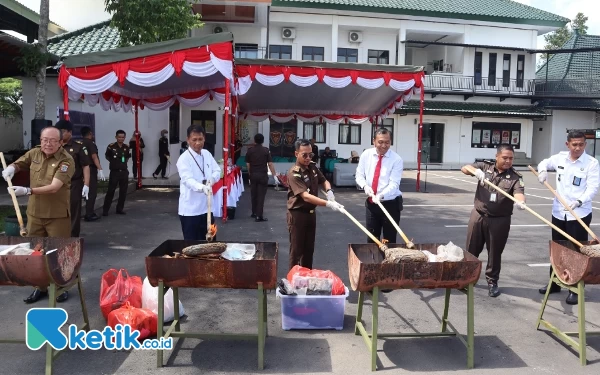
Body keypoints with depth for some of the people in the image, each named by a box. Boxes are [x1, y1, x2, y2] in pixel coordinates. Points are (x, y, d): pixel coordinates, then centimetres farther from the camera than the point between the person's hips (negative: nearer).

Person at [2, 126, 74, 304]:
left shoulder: (66, 160, -18)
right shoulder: (34, 153, 1)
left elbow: (54, 187, -26)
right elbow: (18, 164, 20)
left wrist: (28, 191, -34)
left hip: (57, 215, -6)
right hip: (34, 213, 6)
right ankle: (41, 287, 31)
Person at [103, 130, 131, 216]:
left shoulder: (126, 147, 5)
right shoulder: (111, 146, -8)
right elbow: (107, 156, 8)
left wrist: (123, 163, 9)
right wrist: (114, 162, 10)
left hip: (124, 171, 4)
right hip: (114, 172, -4)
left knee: (123, 191, 7)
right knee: (110, 191, -5)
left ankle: (120, 209, 18)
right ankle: (105, 210, 2)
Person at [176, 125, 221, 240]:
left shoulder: (207, 154, 6)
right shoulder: (184, 159, -14)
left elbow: (217, 171, 13)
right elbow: (187, 180, -28)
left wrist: (211, 179, -10)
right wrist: (202, 187, -47)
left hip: (206, 207, 6)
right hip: (190, 210, -6)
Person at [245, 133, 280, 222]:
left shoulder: (250, 151, 1)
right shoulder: (266, 150, -5)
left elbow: (248, 164, 3)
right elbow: (270, 164, -7)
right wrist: (274, 176, -4)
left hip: (253, 175, 3)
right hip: (263, 175, -3)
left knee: (253, 194, 15)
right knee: (261, 195, -2)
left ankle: (254, 213, 28)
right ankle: (259, 216, -5)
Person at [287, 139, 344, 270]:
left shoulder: (312, 167, 2)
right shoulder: (294, 173, -22)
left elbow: (324, 181, 18)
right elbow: (306, 196, -32)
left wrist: (329, 191, -6)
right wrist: (328, 204, -41)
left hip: (311, 213, 7)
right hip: (297, 214, -7)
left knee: (309, 249, 16)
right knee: (296, 250, 2)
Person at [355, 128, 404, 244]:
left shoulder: (397, 159, -13)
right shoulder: (366, 155, -1)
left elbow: (394, 184, -20)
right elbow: (359, 175, 5)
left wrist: (381, 195, -38)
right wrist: (365, 185, -17)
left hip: (391, 204, -3)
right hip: (371, 203, 4)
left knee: (389, 241, 5)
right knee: (371, 239, 13)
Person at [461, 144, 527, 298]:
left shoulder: (515, 176, -5)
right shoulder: (485, 166, 1)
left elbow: (519, 192, -21)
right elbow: (464, 168, -4)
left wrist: (520, 202, -44)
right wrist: (475, 171, -25)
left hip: (500, 220, -1)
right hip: (478, 215, 2)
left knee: (495, 252, 9)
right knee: (471, 249, 12)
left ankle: (492, 282, 25)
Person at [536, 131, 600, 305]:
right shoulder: (560, 157, 3)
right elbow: (544, 163, 21)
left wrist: (579, 201, -32)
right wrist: (542, 171, -3)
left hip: (580, 215, -5)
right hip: (558, 213, 5)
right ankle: (554, 283, 29)